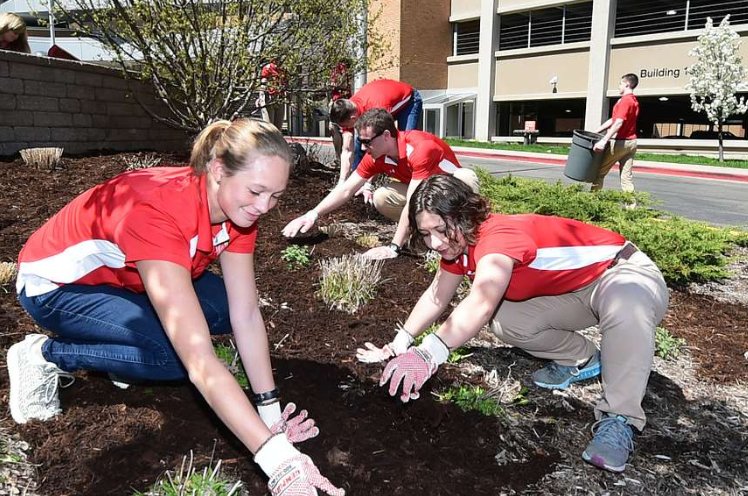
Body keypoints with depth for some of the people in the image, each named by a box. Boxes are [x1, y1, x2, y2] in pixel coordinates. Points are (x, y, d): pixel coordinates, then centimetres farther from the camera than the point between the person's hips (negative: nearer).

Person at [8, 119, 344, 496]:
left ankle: (107, 343, 7)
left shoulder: (237, 205, -18)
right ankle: (44, 355, -3)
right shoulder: (156, 211, -40)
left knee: (226, 309, -15)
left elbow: (246, 314, -17)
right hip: (56, 284, -7)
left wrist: (271, 413, -21)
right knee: (179, 350, -26)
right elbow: (199, 360, -46)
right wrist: (276, 458, -47)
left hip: (124, 277, 7)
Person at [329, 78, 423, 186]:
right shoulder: (347, 110, -25)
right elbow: (347, 151, -22)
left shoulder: (376, 109, -45)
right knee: (359, 143, -8)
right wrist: (342, 182, -28)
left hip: (408, 100, -6)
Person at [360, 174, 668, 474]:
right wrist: (398, 345, -1)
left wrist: (427, 355, -60)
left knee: (625, 302, -42)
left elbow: (481, 304, -51)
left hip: (623, 271, -8)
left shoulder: (499, 235, -34)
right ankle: (583, 359, 12)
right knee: (504, 321, -12)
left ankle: (620, 419, -26)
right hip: (575, 294, 8)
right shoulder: (458, 244, -5)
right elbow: (435, 297, 5)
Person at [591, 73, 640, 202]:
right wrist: (596, 131, 19)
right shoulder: (634, 101, 17)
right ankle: (631, 204, 3)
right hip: (631, 142, 9)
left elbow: (618, 123, -24)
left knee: (599, 172, 3)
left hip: (619, 142, -9)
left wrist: (603, 141, -29)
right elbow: (612, 120, 19)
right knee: (627, 177, 6)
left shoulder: (625, 100, -13)